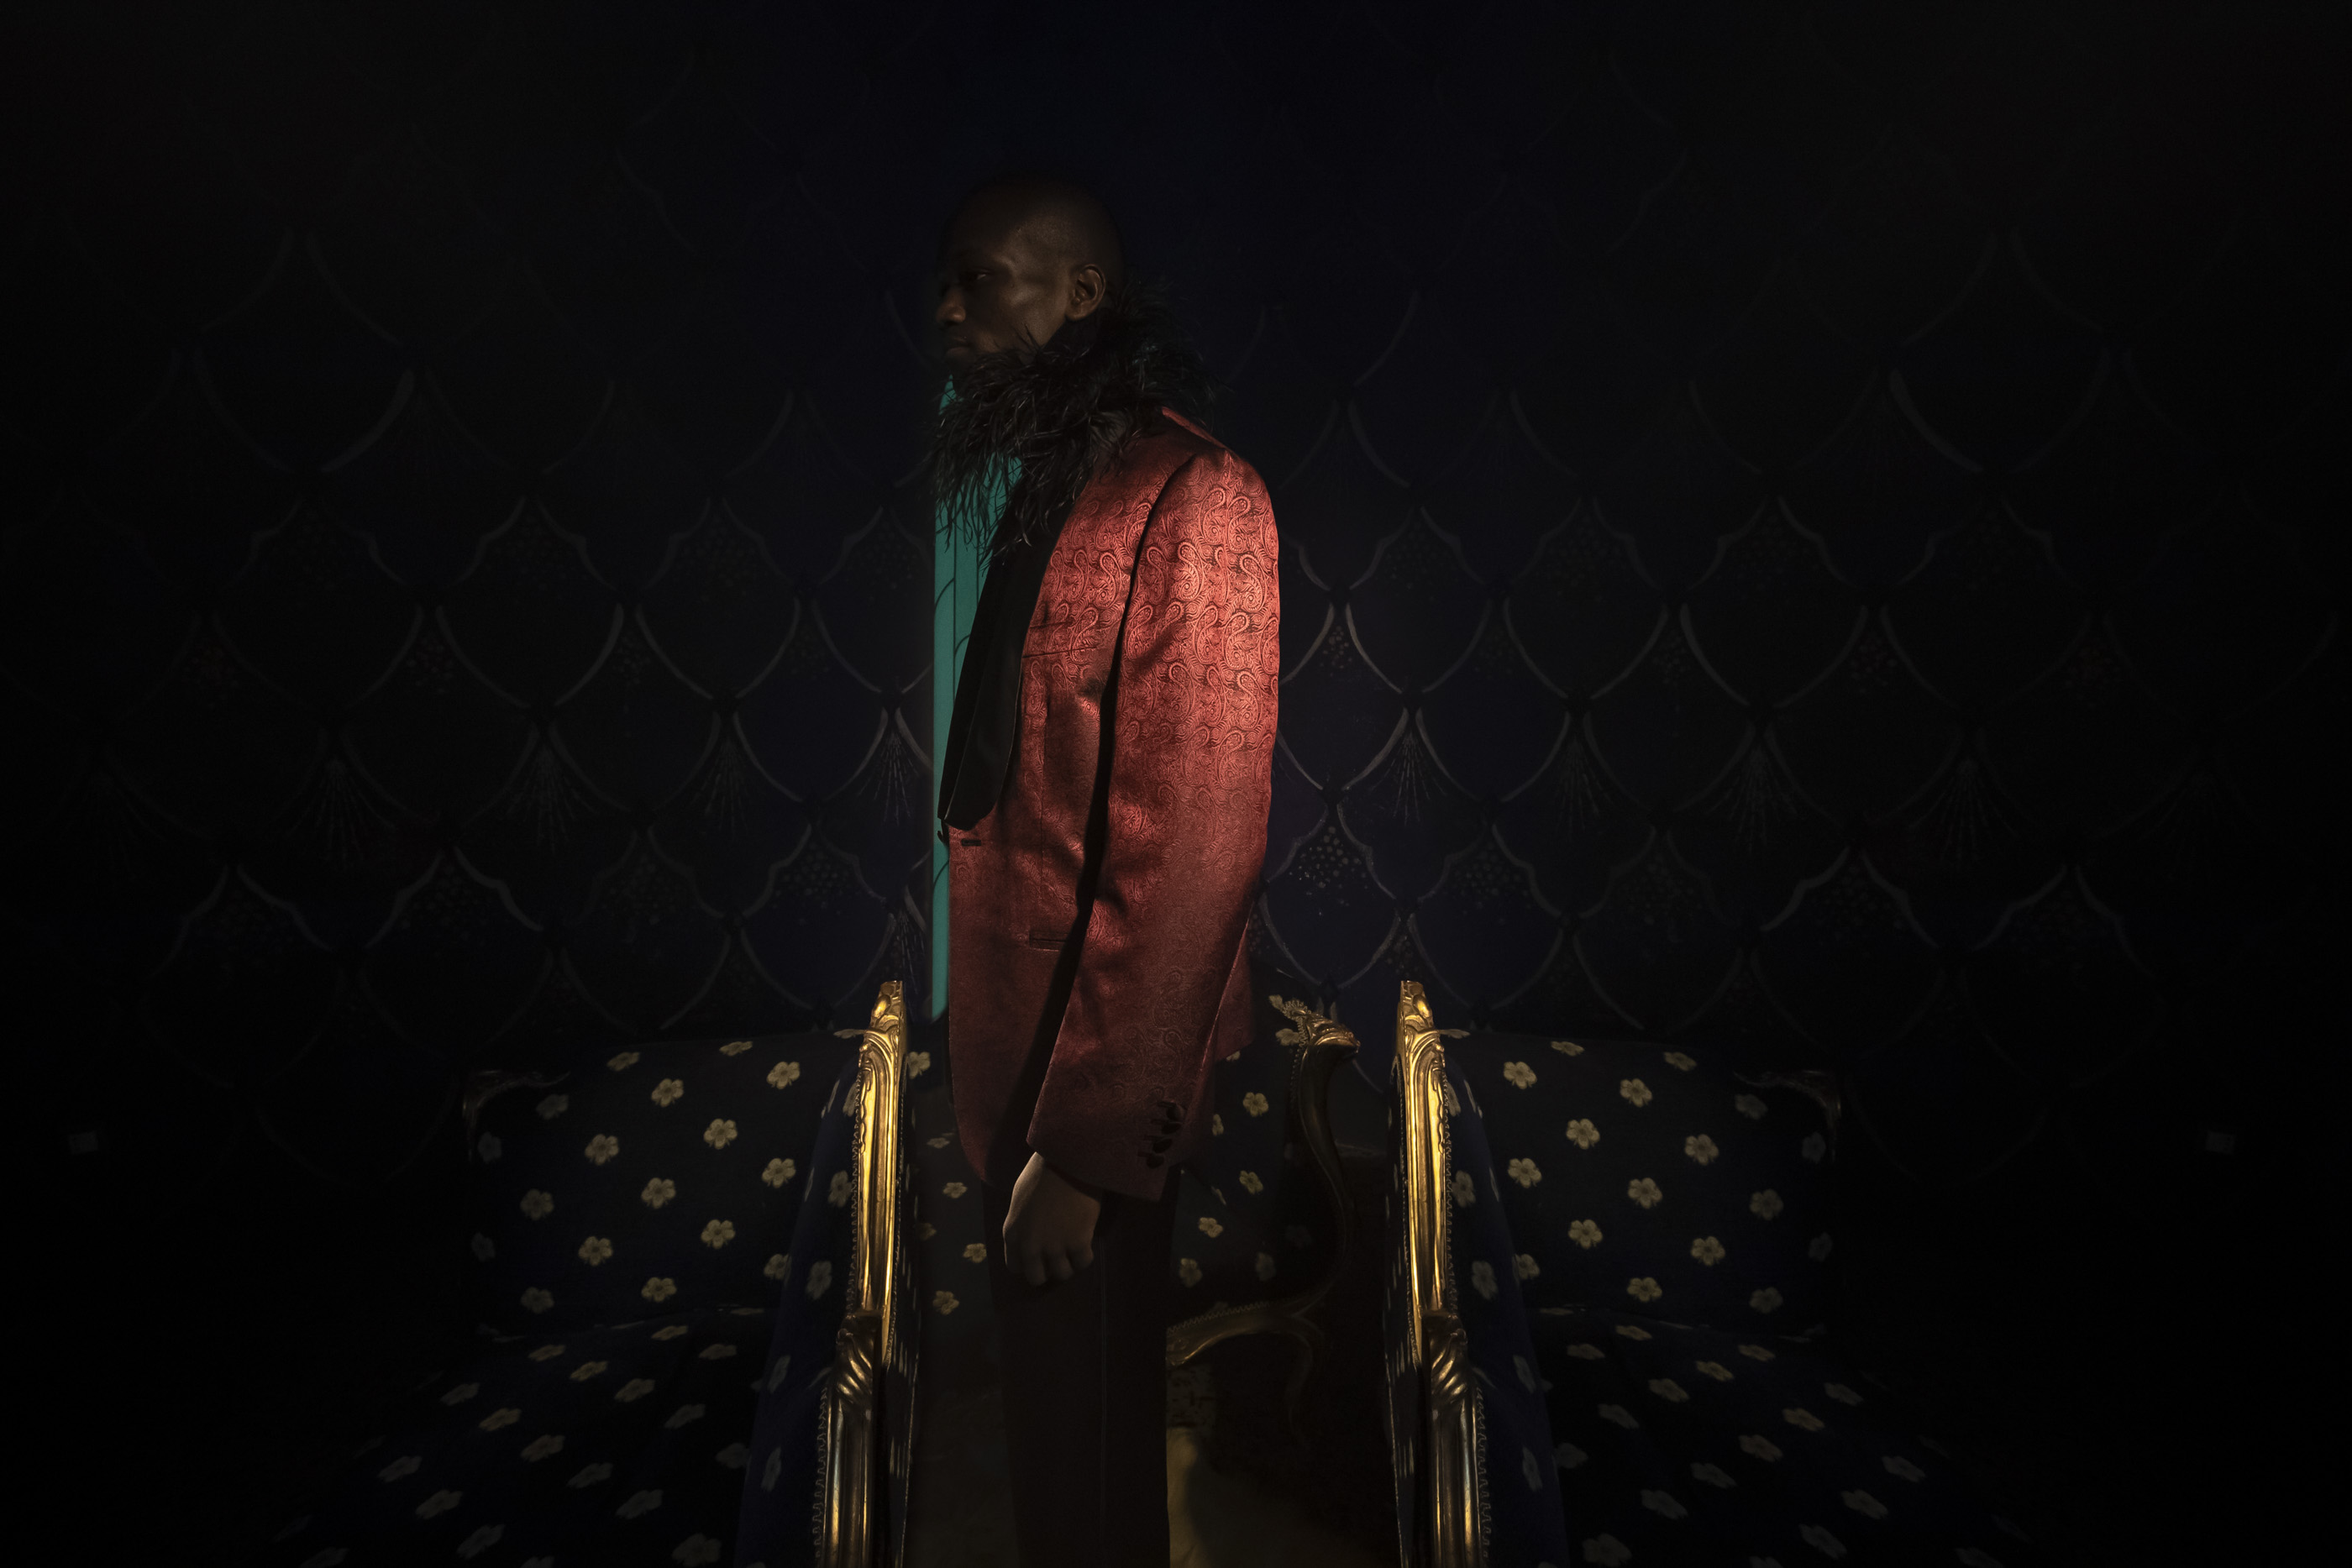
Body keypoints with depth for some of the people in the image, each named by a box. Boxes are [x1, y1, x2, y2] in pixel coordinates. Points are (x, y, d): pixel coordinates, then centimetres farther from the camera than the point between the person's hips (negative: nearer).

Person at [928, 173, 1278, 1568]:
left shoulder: (1191, 496, -16)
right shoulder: (1047, 483, 11)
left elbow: (1200, 845, -21)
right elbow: (1027, 786, 10)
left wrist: (1084, 1141, -19)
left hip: (1097, 1073, -8)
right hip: (1014, 1026, 8)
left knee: (1086, 1452, 12)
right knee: (1048, 1389, 24)